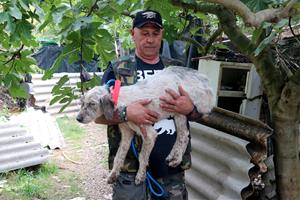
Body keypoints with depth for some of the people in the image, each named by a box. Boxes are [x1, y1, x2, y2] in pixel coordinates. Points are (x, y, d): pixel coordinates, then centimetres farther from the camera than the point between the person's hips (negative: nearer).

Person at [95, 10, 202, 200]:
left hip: (172, 163, 3)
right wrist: (125, 113, -23)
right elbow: (98, 114, -3)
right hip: (131, 164, -3)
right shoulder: (118, 69, 0)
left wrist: (190, 108, -13)